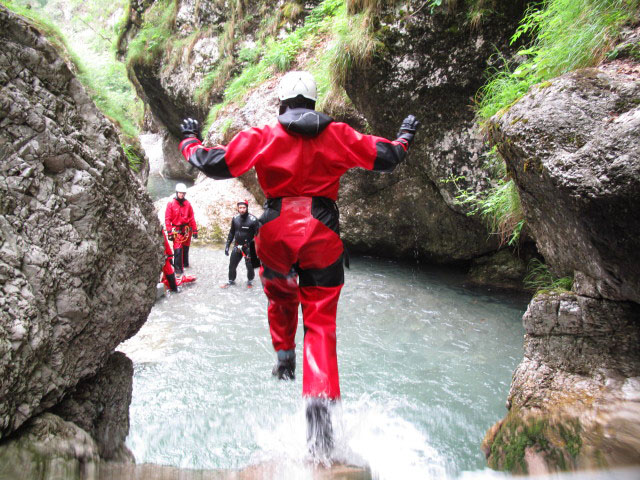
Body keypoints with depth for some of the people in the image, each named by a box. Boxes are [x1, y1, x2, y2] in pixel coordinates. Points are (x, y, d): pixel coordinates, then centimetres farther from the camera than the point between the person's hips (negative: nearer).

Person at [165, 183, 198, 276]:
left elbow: (192, 218, 7)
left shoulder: (187, 204, 4)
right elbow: (167, 219, -5)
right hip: (176, 230, -3)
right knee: (178, 250, -10)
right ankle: (178, 269, -6)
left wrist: (195, 230, 5)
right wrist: (170, 232, -11)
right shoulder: (171, 204, -4)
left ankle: (185, 264, 34)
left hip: (187, 229, 3)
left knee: (186, 248, 15)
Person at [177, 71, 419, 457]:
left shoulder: (262, 137, 3)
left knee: (281, 297, 31)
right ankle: (320, 400, -13)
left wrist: (190, 142, 21)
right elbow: (386, 158, 12)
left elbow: (216, 165, 1)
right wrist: (406, 136, 34)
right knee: (321, 323, 2)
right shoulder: (338, 135, 7)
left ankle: (285, 359, 34)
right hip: (323, 234, 0)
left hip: (275, 233, 0)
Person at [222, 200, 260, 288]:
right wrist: (227, 245, 12)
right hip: (237, 247, 4)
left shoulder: (253, 220, -13)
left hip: (248, 247, -4)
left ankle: (250, 281, 27)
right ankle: (231, 280, 30)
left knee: (249, 266, 2)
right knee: (232, 265, 9)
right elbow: (231, 232, 14)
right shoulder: (235, 218, 2)